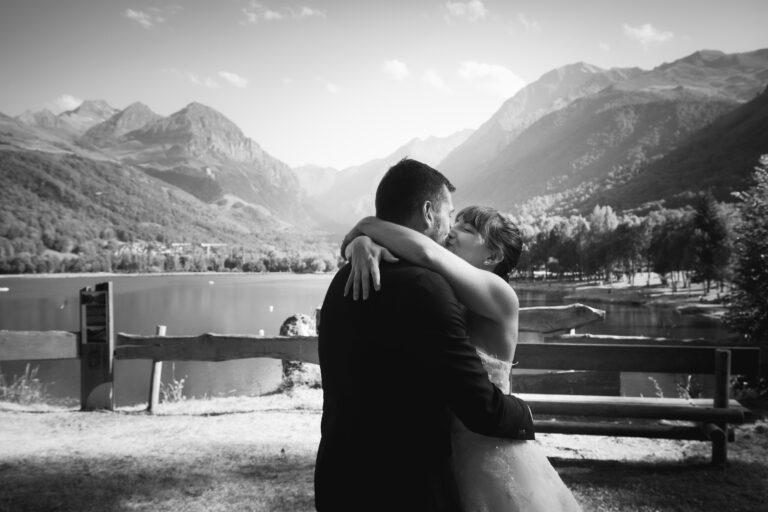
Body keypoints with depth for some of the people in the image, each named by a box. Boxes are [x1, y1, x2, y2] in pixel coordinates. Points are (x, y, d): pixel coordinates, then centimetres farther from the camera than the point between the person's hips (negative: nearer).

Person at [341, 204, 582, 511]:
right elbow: (352, 242, 1)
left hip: (489, 454, -6)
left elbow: (426, 252, -29)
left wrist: (369, 225, -15)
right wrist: (363, 243, -22)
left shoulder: (498, 293, -14)